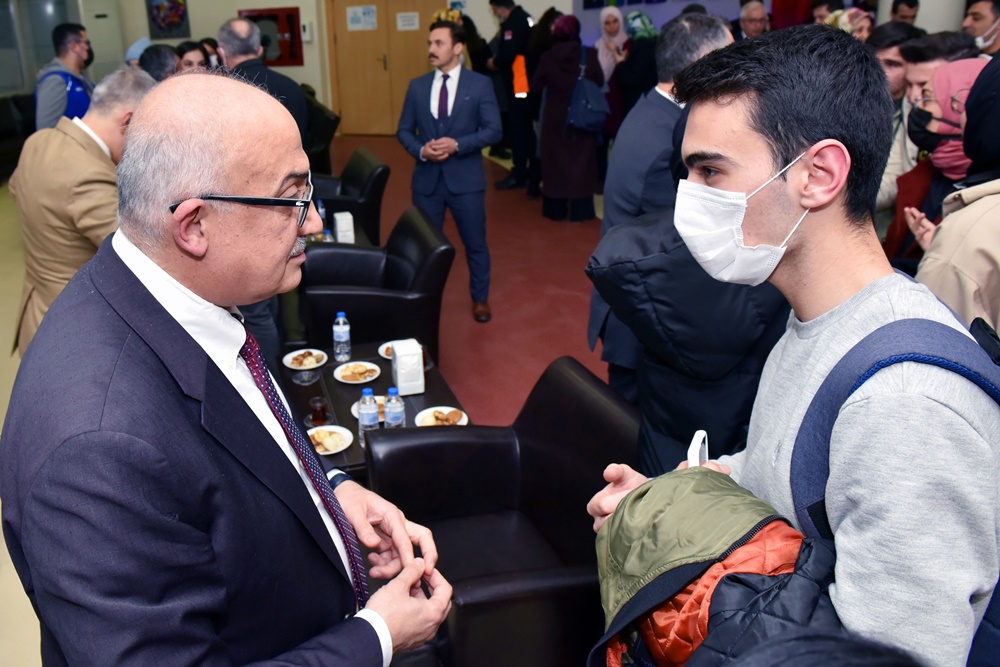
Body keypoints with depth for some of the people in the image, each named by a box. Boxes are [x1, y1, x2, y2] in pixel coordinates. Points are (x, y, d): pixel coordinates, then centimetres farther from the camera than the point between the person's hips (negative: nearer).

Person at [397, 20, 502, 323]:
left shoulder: (480, 84, -3)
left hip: (465, 178, -2)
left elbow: (493, 130, -8)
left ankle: (480, 298, 29)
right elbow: (404, 130, 8)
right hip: (427, 179, 3)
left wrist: (457, 145, -20)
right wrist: (421, 150, -13)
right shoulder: (417, 86, 6)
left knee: (475, 243, 9)